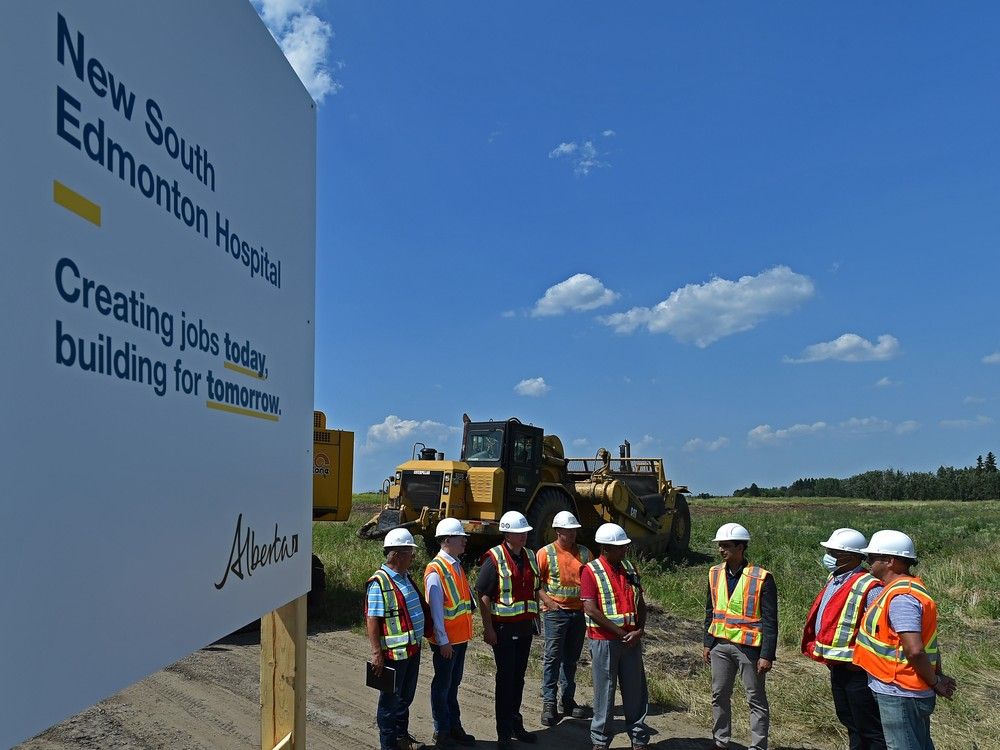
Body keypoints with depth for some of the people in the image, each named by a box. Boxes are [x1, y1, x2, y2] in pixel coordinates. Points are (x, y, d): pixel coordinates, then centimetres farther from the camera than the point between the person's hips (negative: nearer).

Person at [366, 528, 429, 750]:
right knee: (390, 700, 7)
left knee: (406, 697, 21)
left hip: (412, 649, 9)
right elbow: (372, 619, -20)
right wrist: (377, 653, -22)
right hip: (394, 653, -9)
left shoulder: (405, 577, 9)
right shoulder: (379, 582, -18)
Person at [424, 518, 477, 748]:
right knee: (442, 686, 7)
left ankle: (454, 727, 32)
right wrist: (443, 641, -19)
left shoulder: (457, 565, 7)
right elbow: (435, 609, -20)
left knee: (454, 683, 19)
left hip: (461, 636, 8)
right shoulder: (436, 571, -19)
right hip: (446, 640, -8)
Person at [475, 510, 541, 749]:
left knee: (518, 676, 15)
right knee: (505, 678, 0)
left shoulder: (530, 556, 9)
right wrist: (488, 629, -15)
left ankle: (515, 723, 29)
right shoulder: (494, 559, -12)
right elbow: (483, 596, -13)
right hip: (503, 627, -6)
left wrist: (536, 618, 16)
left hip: (525, 626, 6)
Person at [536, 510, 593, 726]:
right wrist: (548, 602, -14)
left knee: (571, 658, 13)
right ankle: (549, 703, 3)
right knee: (553, 657, -4)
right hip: (555, 611, -4)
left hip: (579, 611, 4)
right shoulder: (545, 553, -4)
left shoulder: (584, 553, 9)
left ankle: (568, 700, 23)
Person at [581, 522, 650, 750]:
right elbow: (591, 610, -16)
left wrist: (639, 630, -5)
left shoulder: (629, 568, 8)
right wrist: (621, 633, -14)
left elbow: (640, 603, 11)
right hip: (604, 641, -5)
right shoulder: (591, 571, -10)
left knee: (635, 691, 11)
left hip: (632, 641, 5)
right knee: (604, 692, 5)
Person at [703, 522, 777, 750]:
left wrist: (767, 655, -14)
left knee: (756, 700, 7)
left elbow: (770, 621, -12)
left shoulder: (762, 578, -14)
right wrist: (708, 643, 10)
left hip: (749, 647, -5)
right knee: (719, 696, 14)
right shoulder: (715, 573, 2)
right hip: (720, 645, 5)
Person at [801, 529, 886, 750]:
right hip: (837, 667, 10)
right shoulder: (834, 580, 9)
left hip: (857, 669, -9)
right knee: (850, 724, 22)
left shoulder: (868, 587, -21)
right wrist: (818, 647, 15)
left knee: (870, 731, 1)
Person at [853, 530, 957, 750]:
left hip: (899, 693, -10)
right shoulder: (909, 589, 11)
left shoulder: (900, 597, -22)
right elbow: (928, 641, 16)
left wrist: (934, 682, -13)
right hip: (909, 691, 10)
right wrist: (937, 676, 13)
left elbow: (914, 650, -27)